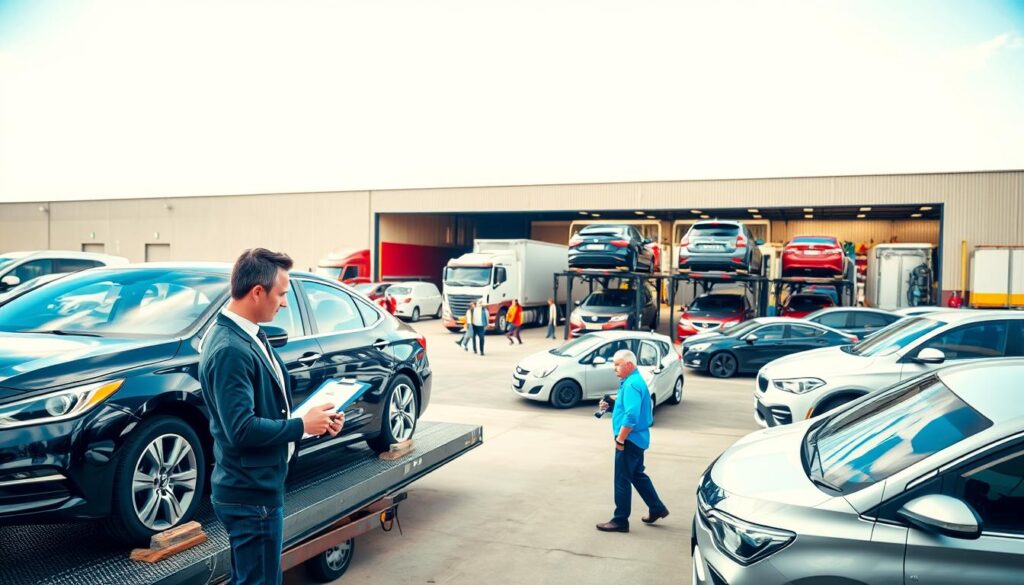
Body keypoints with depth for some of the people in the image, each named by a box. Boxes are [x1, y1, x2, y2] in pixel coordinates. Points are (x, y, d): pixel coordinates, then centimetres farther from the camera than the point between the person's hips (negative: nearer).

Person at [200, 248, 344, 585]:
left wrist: (316, 419, -1)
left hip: (259, 487, 10)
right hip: (251, 494, -10)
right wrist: (302, 426, -16)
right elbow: (242, 429, -28)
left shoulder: (251, 335, 6)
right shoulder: (230, 350, -24)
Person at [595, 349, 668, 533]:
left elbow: (631, 416, -30)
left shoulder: (632, 384, -22)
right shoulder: (634, 381, 11)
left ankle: (620, 520, 9)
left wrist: (620, 440, -23)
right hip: (638, 439, 10)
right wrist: (611, 405, 7)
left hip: (630, 439, -10)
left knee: (622, 480, 0)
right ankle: (657, 508, 31)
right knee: (637, 475, 22)